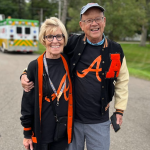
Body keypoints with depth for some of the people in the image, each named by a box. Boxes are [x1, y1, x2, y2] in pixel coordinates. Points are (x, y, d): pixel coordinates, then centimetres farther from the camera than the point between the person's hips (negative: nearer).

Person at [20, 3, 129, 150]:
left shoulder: (115, 50, -4)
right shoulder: (72, 44, -7)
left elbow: (122, 80, 8)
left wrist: (119, 109, 6)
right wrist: (26, 74, -10)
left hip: (99, 122, 0)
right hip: (71, 118, 0)